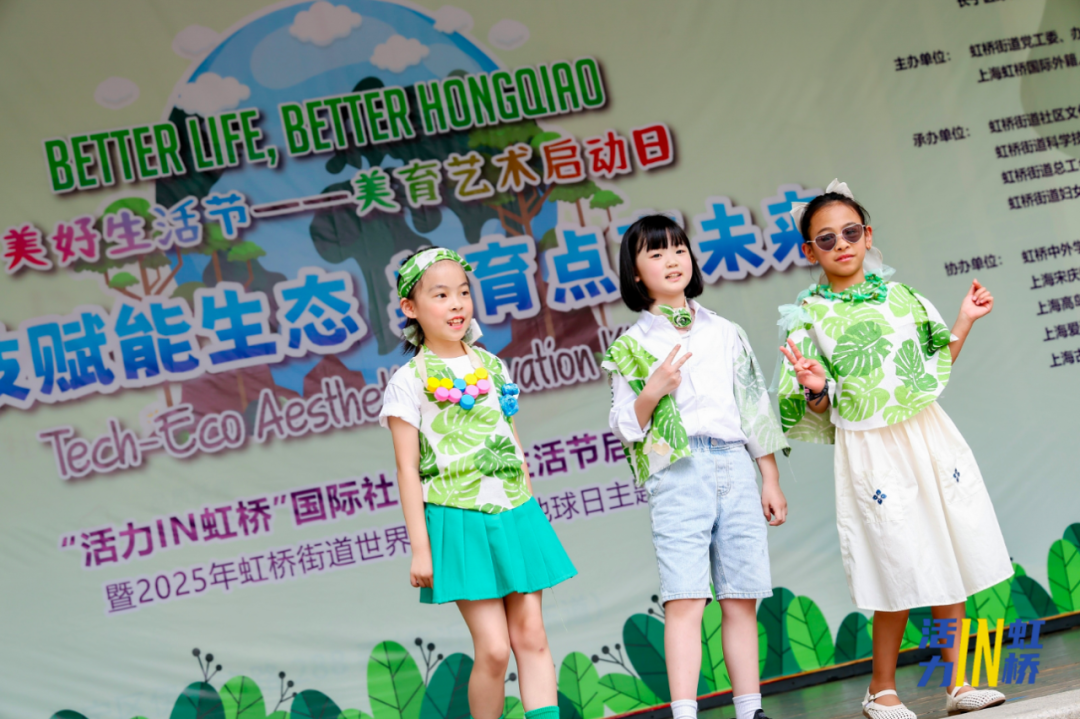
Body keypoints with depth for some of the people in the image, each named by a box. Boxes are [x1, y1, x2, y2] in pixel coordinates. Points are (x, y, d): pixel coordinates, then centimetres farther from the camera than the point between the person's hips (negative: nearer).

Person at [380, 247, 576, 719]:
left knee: (531, 637, 0)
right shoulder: (410, 381, -3)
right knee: (493, 648, -7)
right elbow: (408, 470, -4)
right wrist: (420, 549, -7)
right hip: (458, 521, -5)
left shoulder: (494, 367, 12)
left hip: (515, 516, 5)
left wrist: (530, 515, 16)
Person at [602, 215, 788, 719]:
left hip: (737, 469, 3)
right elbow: (625, 426, 4)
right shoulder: (633, 345, 7)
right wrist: (653, 391, -14)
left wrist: (771, 480, 13)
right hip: (678, 473, -3)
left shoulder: (725, 332, 16)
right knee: (685, 599, -13)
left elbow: (755, 408, 16)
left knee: (741, 600, 3)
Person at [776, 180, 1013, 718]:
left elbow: (937, 364, 16)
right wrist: (815, 387, -25)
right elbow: (815, 409, -4)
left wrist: (964, 320, 8)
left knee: (950, 563, 4)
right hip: (870, 449, -4)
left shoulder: (898, 294, 8)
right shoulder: (807, 316, -3)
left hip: (930, 437, 4)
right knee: (901, 574, -3)